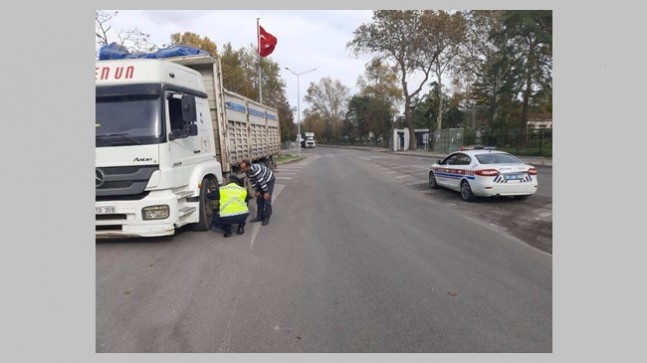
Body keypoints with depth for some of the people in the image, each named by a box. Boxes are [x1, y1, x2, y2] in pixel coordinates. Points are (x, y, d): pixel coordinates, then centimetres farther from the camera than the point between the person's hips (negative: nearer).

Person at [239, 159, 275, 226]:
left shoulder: (256, 170, -39)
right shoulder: (247, 171, -13)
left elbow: (262, 181, -33)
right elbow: (252, 182, -2)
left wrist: (266, 192, -26)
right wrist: (257, 191, -5)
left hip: (269, 180, -8)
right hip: (260, 182, 8)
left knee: (267, 199, -9)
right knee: (259, 199, 8)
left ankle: (266, 218, -2)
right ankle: (259, 216, 16)